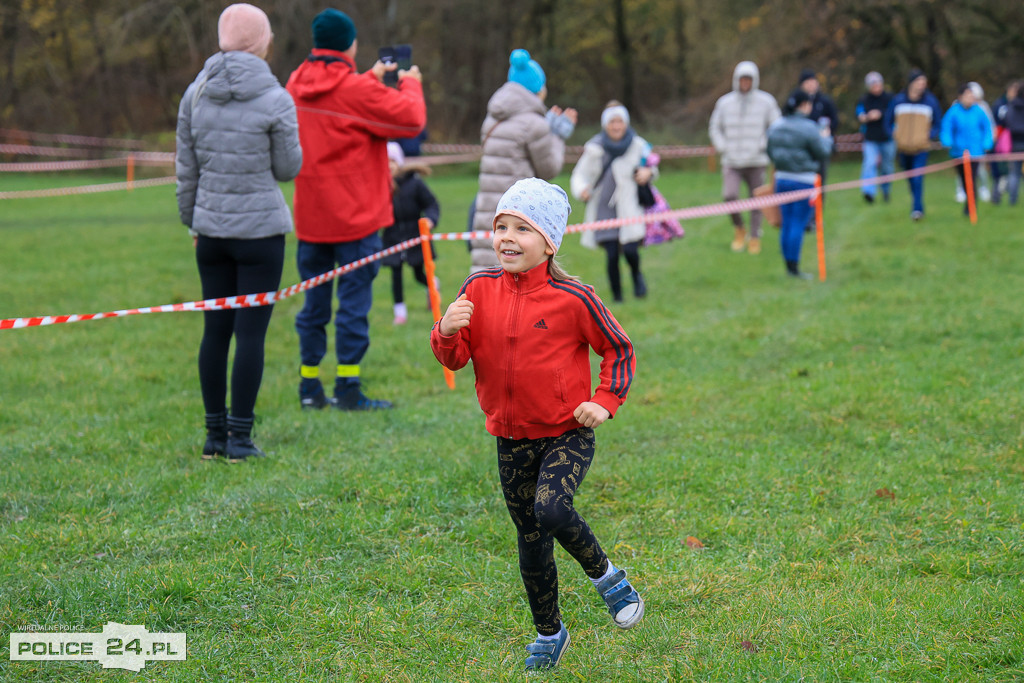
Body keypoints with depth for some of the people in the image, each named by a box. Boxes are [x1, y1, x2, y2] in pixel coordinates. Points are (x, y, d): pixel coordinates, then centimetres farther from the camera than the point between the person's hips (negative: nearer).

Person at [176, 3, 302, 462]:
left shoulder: (195, 94, 2)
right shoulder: (275, 100, -11)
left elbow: (186, 168, 8)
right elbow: (288, 168, -2)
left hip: (211, 229, 5)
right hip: (261, 229, -5)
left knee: (215, 329, 11)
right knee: (251, 331, 0)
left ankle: (215, 434, 16)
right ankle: (239, 436, 2)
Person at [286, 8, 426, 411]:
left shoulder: (297, 86, 6)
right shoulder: (356, 90, -14)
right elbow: (411, 119, -10)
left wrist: (372, 79, 31)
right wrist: (410, 83, 7)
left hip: (310, 217, 6)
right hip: (355, 216, -6)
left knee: (314, 302, 12)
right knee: (354, 302, -2)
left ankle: (309, 387, 15)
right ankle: (348, 390, -2)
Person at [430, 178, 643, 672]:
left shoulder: (572, 299, -13)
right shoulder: (479, 290, -3)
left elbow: (619, 349, 0)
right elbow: (454, 358, -1)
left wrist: (605, 402, -10)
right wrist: (447, 332, -22)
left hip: (567, 434, -4)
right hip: (511, 439, 4)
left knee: (552, 510, -28)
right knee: (530, 541, 12)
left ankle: (606, 576, 0)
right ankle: (548, 635, 31)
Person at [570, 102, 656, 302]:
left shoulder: (638, 145, -1)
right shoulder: (595, 148, -5)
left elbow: (651, 167, 15)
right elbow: (579, 175, -1)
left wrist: (648, 173, -9)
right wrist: (582, 189, -23)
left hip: (629, 207, 0)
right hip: (604, 208, 0)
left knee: (630, 250, -14)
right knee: (612, 254, -6)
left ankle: (636, 274, 23)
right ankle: (617, 297, 14)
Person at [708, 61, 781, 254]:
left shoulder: (766, 102, 0)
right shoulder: (724, 102, 4)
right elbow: (714, 128, 15)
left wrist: (763, 146, -7)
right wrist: (723, 149, 2)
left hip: (756, 161, 0)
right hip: (731, 162, 0)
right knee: (729, 195, -17)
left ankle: (755, 238, 18)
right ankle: (739, 230, 6)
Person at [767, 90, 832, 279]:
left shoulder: (776, 127, 5)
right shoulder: (809, 129, -15)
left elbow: (770, 152, 11)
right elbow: (823, 152, -8)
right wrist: (825, 138, 11)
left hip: (781, 178, 6)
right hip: (804, 180, -6)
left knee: (786, 224, 11)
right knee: (798, 224, -3)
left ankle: (788, 265, 16)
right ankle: (794, 267, -2)